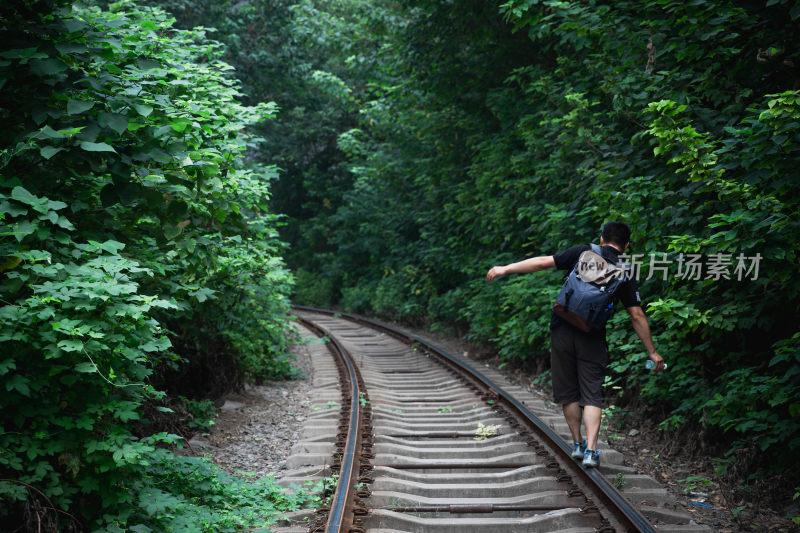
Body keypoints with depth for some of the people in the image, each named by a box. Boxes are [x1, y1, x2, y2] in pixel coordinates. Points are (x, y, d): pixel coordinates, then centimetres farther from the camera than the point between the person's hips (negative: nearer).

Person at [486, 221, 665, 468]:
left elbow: (544, 262, -3)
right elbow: (637, 316, 2)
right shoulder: (625, 274, 3)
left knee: (567, 392, 13)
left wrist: (505, 269, 5)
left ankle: (577, 444, 19)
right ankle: (591, 450, -6)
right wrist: (652, 352, 9)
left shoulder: (583, 253, 1)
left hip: (562, 331, 0)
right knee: (592, 395, 5)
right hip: (592, 339, 0)